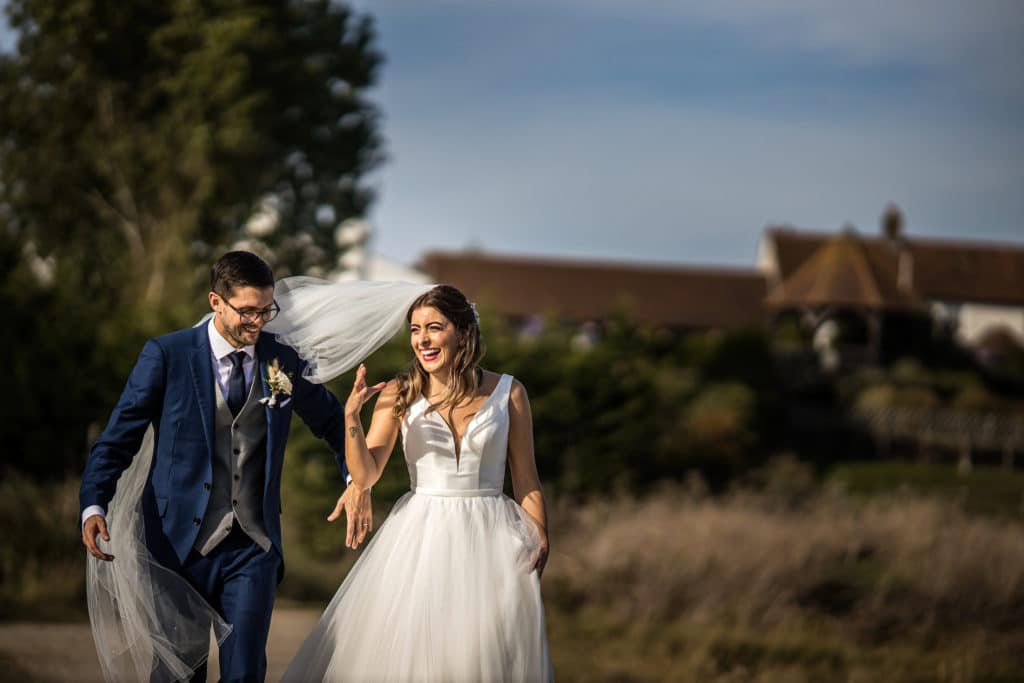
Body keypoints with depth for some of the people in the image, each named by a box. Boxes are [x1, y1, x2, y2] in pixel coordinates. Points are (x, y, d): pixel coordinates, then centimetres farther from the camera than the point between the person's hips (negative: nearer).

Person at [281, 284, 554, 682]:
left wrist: (541, 542, 1)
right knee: (402, 651, 0)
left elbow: (526, 478, 6)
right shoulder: (400, 394, 1)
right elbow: (365, 476, -4)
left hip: (490, 540, 0)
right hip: (419, 539, 1)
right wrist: (352, 417, -17)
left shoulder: (507, 393, 0)